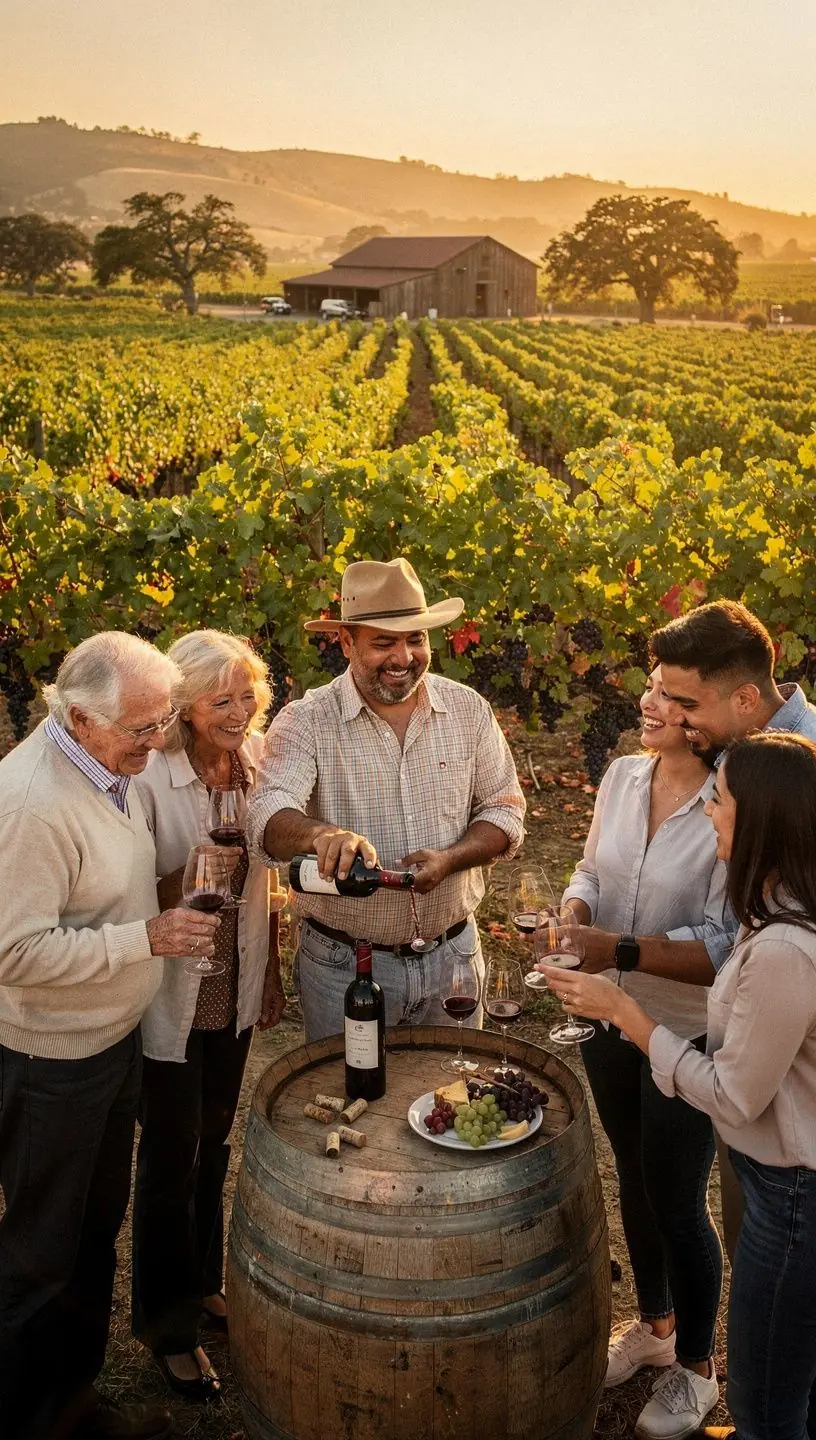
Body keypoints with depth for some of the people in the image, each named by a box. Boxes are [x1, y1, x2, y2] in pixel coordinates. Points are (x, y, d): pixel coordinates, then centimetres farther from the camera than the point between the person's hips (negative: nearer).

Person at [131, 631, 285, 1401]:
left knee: (212, 1146, 22)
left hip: (235, 992, 5)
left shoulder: (256, 761, -4)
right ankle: (168, 1327, 32)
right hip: (172, 1003, -5)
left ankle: (203, 1286, 45)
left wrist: (271, 974, 12)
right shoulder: (150, 778, -22)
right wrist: (188, 882, -33)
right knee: (170, 1161, 10)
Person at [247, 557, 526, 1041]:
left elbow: (504, 811, 2)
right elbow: (271, 818, -23)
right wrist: (321, 833, -45)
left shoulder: (469, 710, 0)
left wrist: (450, 858, -17)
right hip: (344, 964, -3)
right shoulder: (306, 722, -10)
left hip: (452, 953, 3)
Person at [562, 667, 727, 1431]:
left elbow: (724, 940, -22)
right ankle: (654, 1323, 48)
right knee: (634, 1180, 23)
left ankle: (696, 1366, 36)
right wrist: (574, 911, -12)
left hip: (687, 1034, -5)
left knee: (677, 1203, 10)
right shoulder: (621, 776, -6)